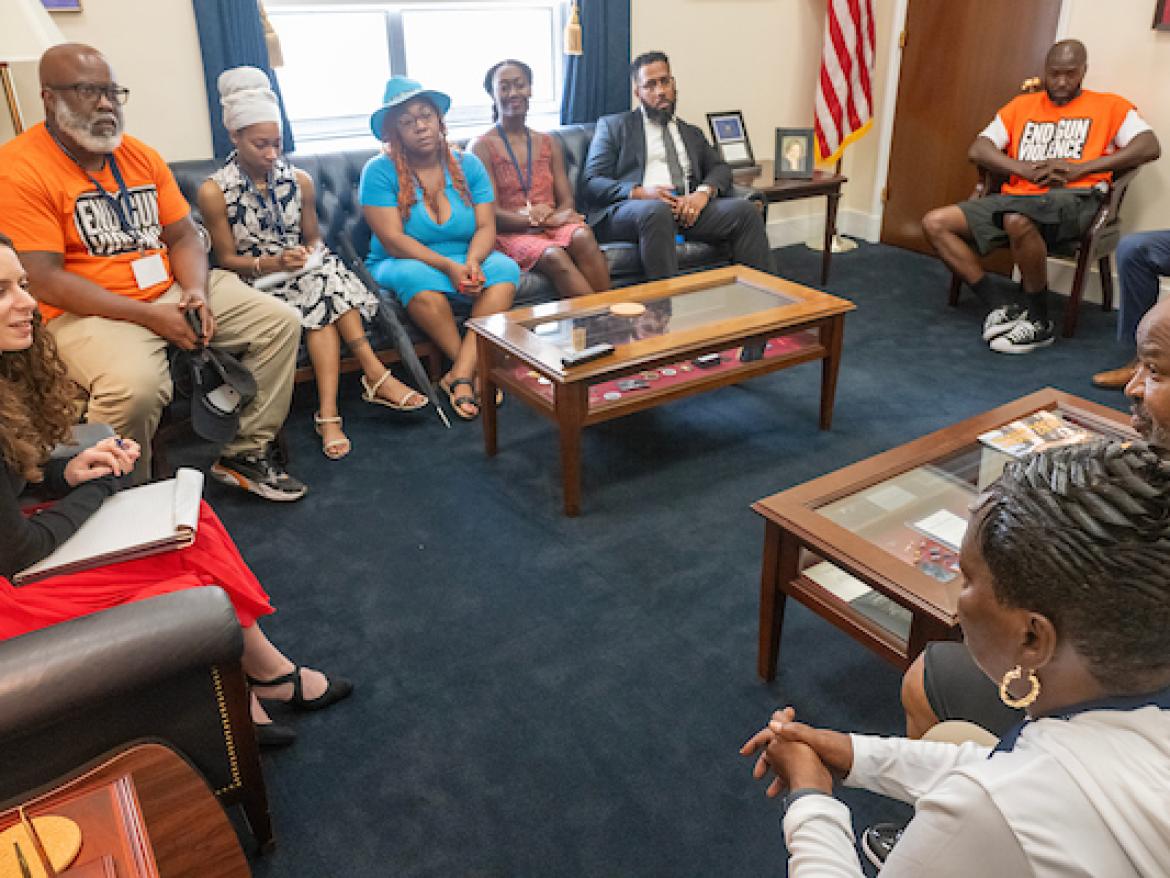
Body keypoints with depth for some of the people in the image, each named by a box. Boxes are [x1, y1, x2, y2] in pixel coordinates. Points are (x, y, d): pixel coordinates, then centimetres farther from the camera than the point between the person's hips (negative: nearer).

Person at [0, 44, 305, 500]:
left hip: (171, 290, 7)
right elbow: (44, 280, -17)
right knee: (134, 384, -38)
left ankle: (245, 453, 6)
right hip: (89, 310, -7)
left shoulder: (141, 155, 9)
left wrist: (196, 292, -13)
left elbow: (184, 237, 9)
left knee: (283, 322, -2)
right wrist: (149, 315, -22)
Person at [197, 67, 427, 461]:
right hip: (253, 278, -4)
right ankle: (375, 375, -31)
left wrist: (309, 255, -10)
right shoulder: (214, 192, -6)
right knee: (327, 287, -31)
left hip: (303, 268, 4)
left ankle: (329, 413, -38)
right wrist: (272, 263, -21)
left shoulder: (298, 180, 6)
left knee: (324, 289, -32)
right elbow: (226, 259, -4)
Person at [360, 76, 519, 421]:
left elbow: (486, 227, -2)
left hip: (466, 265, 3)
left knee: (504, 269, -28)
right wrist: (449, 267, -28)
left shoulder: (467, 165, 6)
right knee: (416, 276, -38)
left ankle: (461, 374, -35)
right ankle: (475, 370, -25)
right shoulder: (379, 171, -6)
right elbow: (393, 241, -15)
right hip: (400, 266, -3)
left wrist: (472, 262, -25)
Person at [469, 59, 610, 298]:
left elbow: (567, 203, 13)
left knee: (582, 236, -32)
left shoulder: (549, 143, 21)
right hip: (510, 234, -4)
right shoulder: (482, 146, 5)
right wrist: (541, 220, -17)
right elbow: (491, 215, -5)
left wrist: (552, 217, -13)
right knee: (554, 256, -36)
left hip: (552, 226, 4)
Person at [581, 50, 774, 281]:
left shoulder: (692, 133, 30)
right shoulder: (613, 125, 16)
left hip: (686, 209, 4)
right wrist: (637, 192, -15)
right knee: (656, 211, -39)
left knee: (745, 210, -21)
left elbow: (720, 169, 17)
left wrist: (703, 192, -8)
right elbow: (592, 183, 5)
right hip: (629, 209, -4)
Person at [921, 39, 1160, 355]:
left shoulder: (1108, 106, 15)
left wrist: (1081, 168, -10)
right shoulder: (1022, 105, 23)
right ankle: (1001, 306, -17)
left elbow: (1150, 146, 1)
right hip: (1017, 198, 5)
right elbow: (977, 150, 11)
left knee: (1018, 221, -40)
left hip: (1073, 199, -5)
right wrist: (1027, 170, -6)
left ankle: (1038, 320, -23)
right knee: (935, 223, -14)